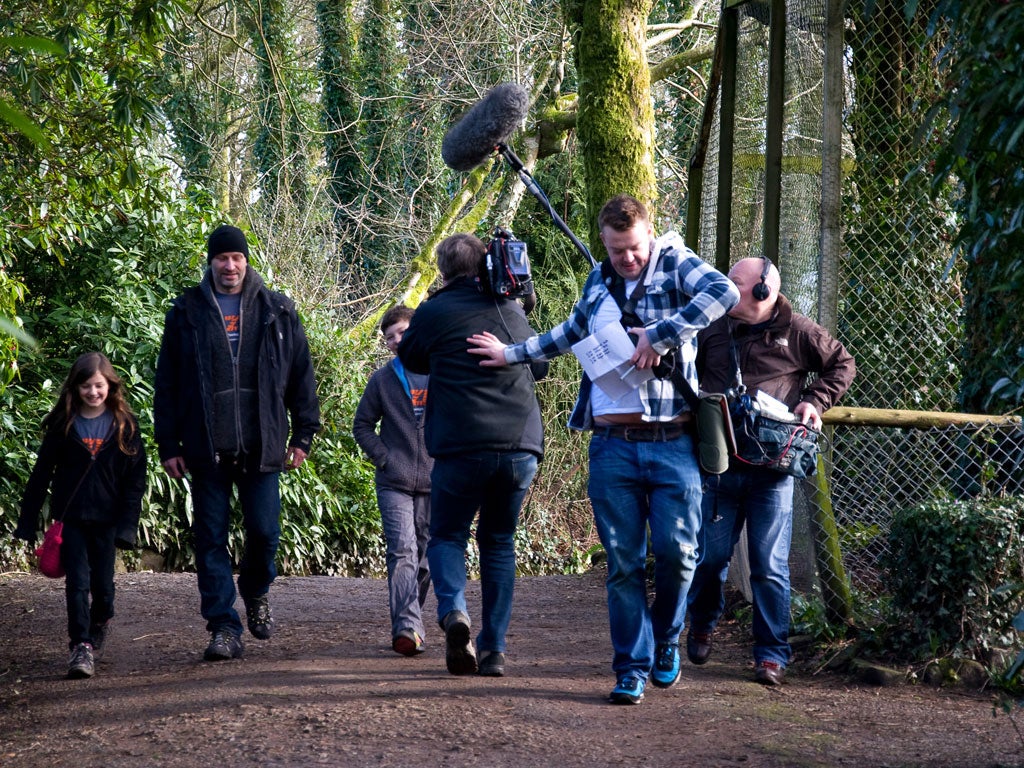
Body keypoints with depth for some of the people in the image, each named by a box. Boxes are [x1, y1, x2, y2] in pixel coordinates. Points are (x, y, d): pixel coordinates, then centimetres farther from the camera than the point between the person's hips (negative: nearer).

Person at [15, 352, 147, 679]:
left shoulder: (124, 426, 0)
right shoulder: (62, 425, 1)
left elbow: (135, 479, 0)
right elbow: (41, 474, 5)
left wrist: (127, 524, -7)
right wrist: (28, 521, 2)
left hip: (106, 518, 0)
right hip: (70, 517, 0)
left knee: (103, 582, 8)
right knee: (77, 581, -7)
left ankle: (100, 624, 37)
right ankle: (81, 646, -7)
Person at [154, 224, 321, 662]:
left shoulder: (276, 311, 9)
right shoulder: (187, 312, 7)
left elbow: (300, 374, 11)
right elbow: (167, 383, 8)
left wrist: (303, 435, 6)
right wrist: (168, 445, 2)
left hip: (261, 445, 0)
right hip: (206, 447, 0)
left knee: (264, 533, -1)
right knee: (211, 539, -1)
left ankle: (256, 593, 29)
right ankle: (224, 628, 2)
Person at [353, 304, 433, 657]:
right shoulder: (382, 379, 5)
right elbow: (362, 425, 13)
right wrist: (382, 457, 0)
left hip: (435, 482, 1)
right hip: (394, 484, -1)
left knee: (426, 557, 8)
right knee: (402, 551, -16)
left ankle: (408, 622, 23)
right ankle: (408, 628, -24)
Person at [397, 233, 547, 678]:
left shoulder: (434, 311, -1)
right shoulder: (512, 310, 12)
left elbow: (410, 359, 18)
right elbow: (539, 366, 27)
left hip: (463, 446, -3)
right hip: (522, 445, 3)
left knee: (447, 535, 12)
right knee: (499, 542, 15)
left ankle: (453, 609, -17)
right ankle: (494, 650, 10)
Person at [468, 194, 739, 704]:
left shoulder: (675, 265, 1)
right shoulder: (598, 283, 15)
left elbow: (724, 293, -21)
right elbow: (570, 334, 36)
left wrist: (660, 335, -23)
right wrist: (511, 354, 41)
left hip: (673, 442, -3)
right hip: (612, 445, 3)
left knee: (677, 549, -6)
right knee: (623, 561, 0)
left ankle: (666, 641, 20)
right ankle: (632, 667, 5)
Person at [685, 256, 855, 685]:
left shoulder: (796, 332, 0)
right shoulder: (713, 331, 7)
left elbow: (841, 365, 13)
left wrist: (815, 401, 1)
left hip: (772, 471, -2)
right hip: (719, 467, 3)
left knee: (769, 566, -1)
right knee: (711, 556, 7)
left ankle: (772, 654, 6)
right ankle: (702, 627, 33)